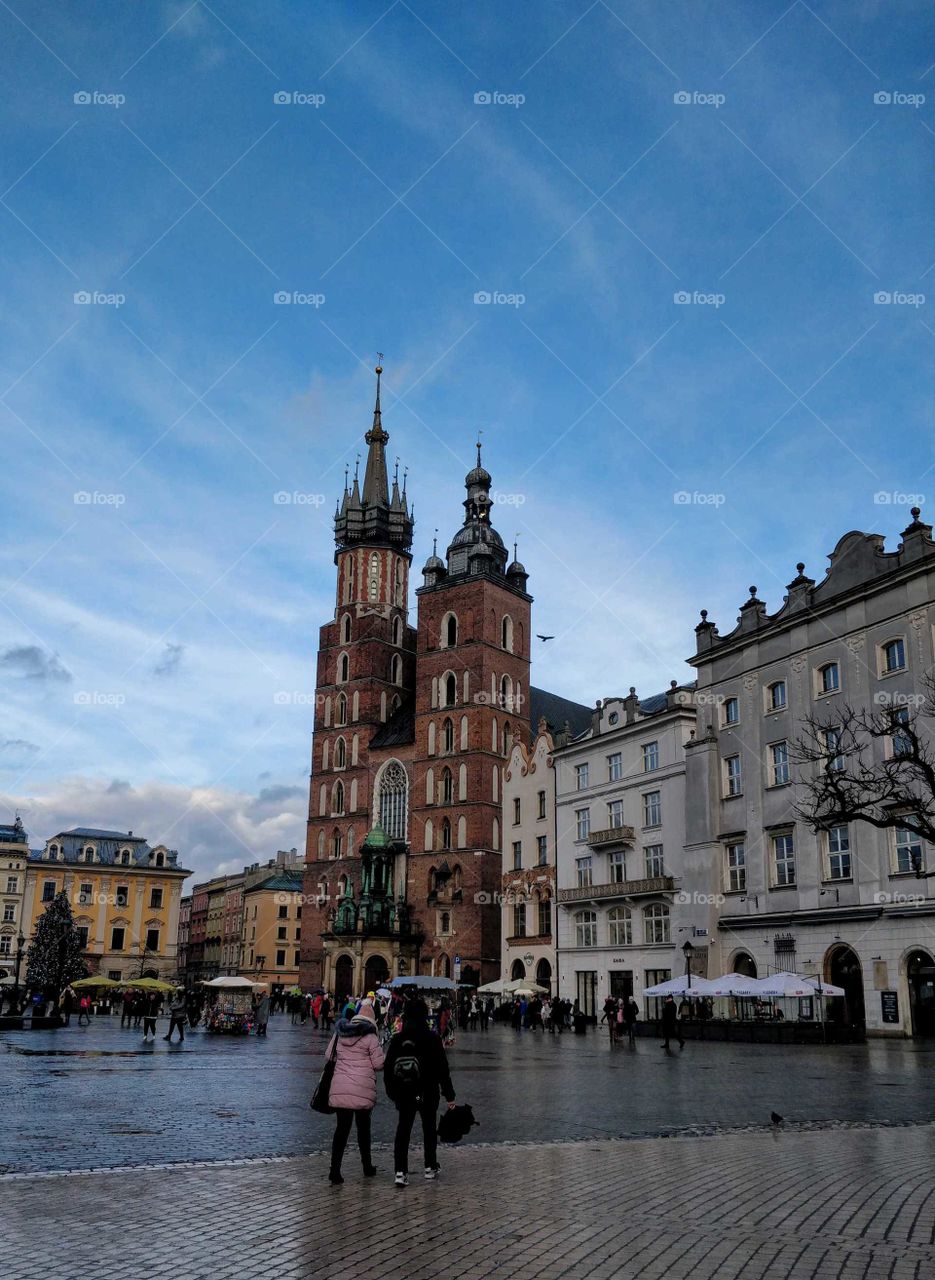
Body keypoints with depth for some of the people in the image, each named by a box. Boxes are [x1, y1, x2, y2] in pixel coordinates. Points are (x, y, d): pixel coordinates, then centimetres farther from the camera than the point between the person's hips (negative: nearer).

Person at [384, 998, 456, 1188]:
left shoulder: (397, 1039, -2)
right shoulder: (431, 1038, -11)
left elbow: (388, 1068, 3)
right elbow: (443, 1068, -9)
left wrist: (392, 1092, 14)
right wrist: (449, 1095, -4)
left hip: (404, 1094, 2)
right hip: (428, 1094, -1)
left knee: (403, 1131, 6)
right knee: (429, 1129, 17)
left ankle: (401, 1172, -4)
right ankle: (430, 1168, 25)